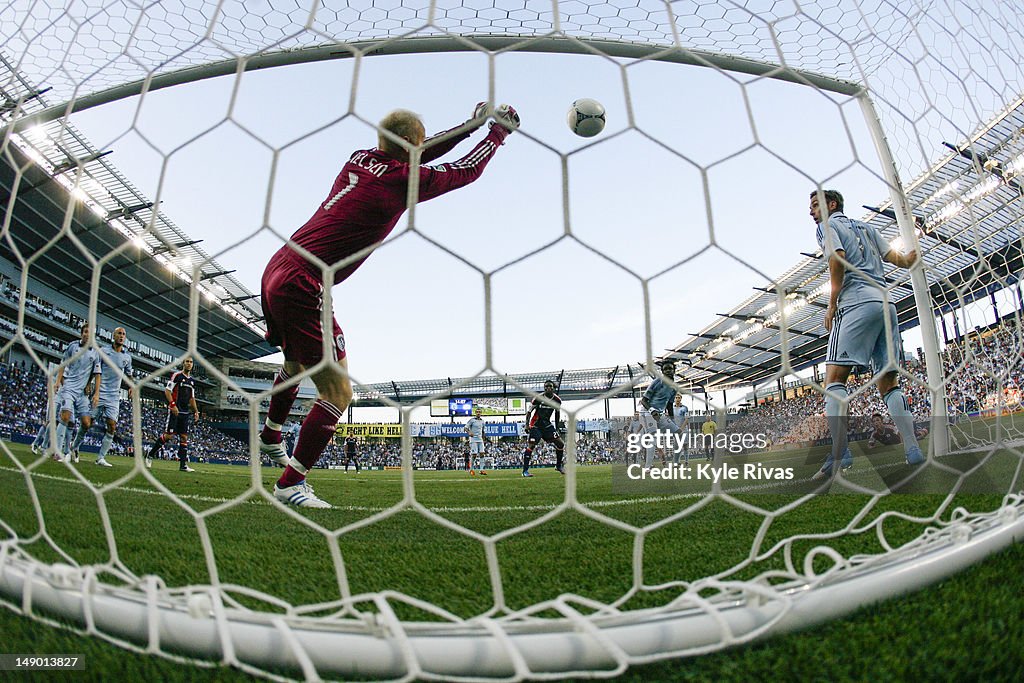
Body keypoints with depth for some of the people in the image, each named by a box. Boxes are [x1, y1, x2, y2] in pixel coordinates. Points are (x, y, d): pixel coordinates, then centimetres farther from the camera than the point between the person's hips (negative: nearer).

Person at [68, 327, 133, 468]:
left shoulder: (127, 356, 9)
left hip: (114, 396, 3)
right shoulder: (103, 350, -1)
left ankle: (101, 458, -1)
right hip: (99, 392, -3)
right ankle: (75, 447, 28)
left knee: (112, 427, -7)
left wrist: (131, 387, 9)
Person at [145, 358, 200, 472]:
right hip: (175, 410, -6)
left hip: (186, 412, 7)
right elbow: (167, 390, -9)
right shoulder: (177, 375, -3)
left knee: (184, 437, 1)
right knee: (168, 435, -9)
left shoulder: (192, 380, 18)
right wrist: (173, 405, -20)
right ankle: (150, 455, 10)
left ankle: (183, 464, -1)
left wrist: (196, 411, 14)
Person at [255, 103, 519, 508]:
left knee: (297, 363, 31)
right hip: (302, 287, -9)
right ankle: (290, 484, 4)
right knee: (338, 391, -2)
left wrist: (471, 123, 25)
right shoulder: (401, 179, -12)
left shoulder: (360, 159, 8)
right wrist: (498, 134, 19)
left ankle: (269, 438, 51)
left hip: (276, 271, 9)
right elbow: (465, 170, 3)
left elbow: (413, 154, 25)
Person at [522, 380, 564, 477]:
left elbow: (557, 413, 14)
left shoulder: (557, 400, -4)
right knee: (530, 445, -16)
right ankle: (525, 470, -9)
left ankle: (558, 466, 17)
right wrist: (527, 425, -12)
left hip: (547, 425, 5)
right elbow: (529, 412, -7)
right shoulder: (538, 398, -17)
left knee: (560, 444, -2)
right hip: (536, 425, -5)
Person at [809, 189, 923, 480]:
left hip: (857, 303, -8)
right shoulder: (866, 228, 28)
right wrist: (911, 257, 38)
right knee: (889, 382, 8)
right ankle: (913, 452, -1)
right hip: (886, 303, 8)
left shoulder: (827, 226, 8)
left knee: (834, 378, -12)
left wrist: (831, 305, -7)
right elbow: (896, 258, 20)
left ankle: (839, 455, -25)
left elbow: (838, 258, -10)